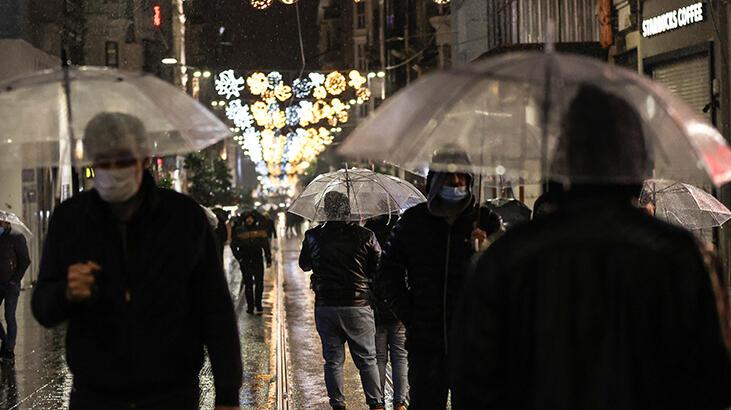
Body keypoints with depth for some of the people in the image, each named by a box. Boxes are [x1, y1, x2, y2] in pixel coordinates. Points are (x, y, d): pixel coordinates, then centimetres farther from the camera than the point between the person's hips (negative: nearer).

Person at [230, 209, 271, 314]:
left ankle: (258, 304, 7)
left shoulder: (259, 229, 2)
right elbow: (233, 245, 6)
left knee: (259, 282, -3)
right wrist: (239, 257, -2)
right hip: (245, 260, -1)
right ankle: (250, 305, 5)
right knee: (248, 283, 0)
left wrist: (268, 259, 4)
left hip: (257, 259, 1)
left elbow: (265, 244, 7)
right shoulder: (239, 230, -2)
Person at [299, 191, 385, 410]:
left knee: (333, 361, 10)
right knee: (367, 360, 7)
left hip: (325, 308, 1)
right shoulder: (365, 236, -8)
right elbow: (379, 268, 0)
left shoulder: (313, 237, -2)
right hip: (358, 307, -1)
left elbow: (304, 265, 13)